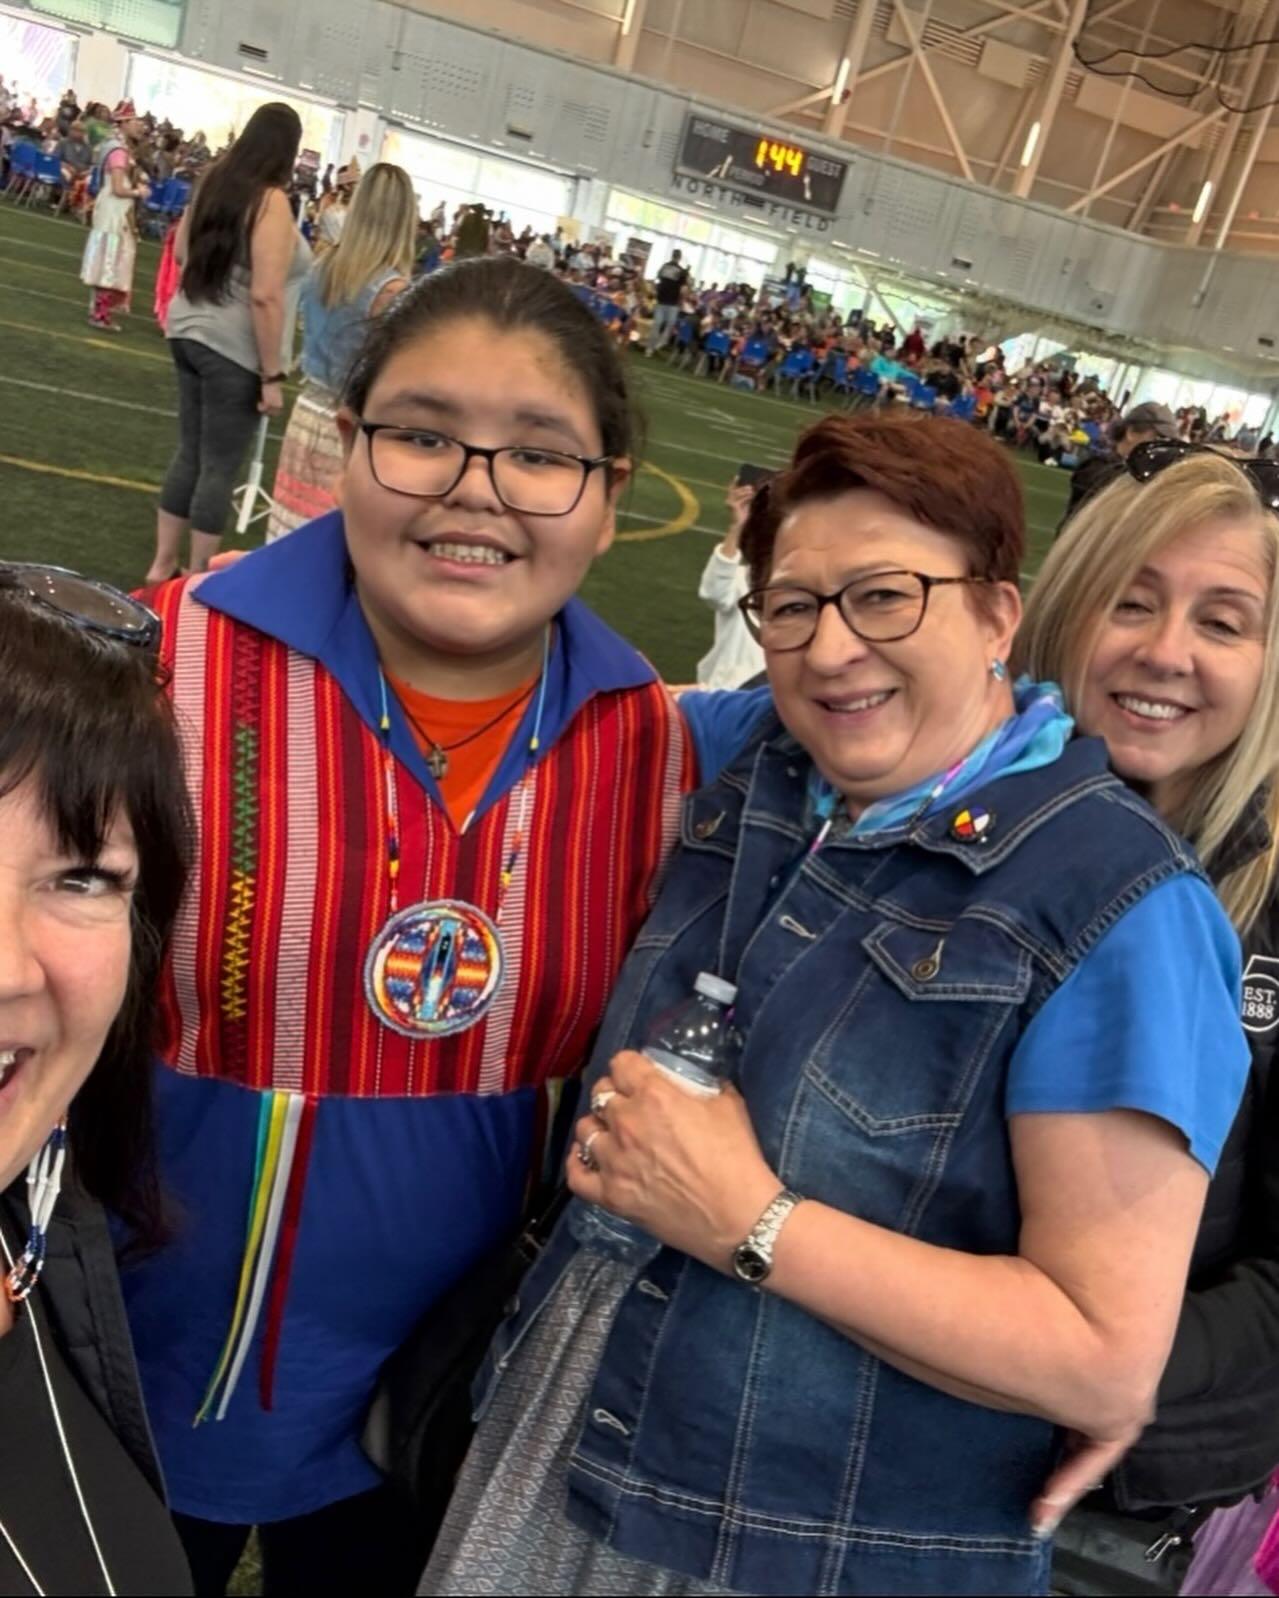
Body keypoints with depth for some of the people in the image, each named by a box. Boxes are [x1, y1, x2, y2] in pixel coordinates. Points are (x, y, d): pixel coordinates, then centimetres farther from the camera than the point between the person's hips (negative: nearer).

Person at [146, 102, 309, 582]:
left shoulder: (214, 181, 7)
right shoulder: (271, 202, -16)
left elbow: (181, 252, 20)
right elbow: (264, 297, -22)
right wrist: (272, 375, -19)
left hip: (189, 332, 8)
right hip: (234, 350, -8)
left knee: (189, 452, 16)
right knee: (220, 467, 2)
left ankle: (162, 564, 24)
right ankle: (197, 577, 11)